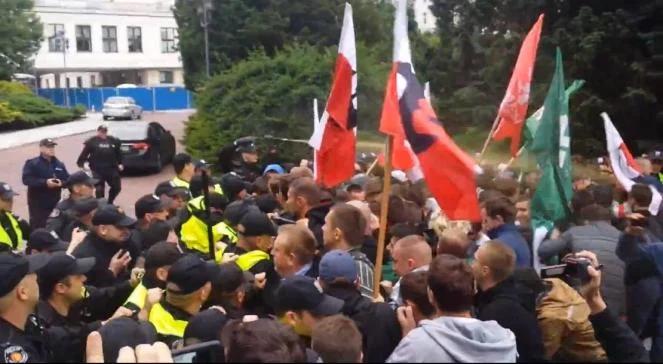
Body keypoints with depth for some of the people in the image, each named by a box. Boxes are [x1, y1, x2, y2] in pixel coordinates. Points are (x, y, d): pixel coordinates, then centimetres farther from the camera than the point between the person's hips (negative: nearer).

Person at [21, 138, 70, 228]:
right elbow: (26, 179, -16)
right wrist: (45, 182, -25)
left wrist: (61, 183, -15)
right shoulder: (32, 163, -4)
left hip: (55, 203, 5)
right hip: (38, 204, -5)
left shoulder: (59, 165, 12)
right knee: (38, 229, -6)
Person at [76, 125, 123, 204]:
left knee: (117, 187, 8)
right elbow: (84, 154, -4)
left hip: (111, 169, 4)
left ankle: (110, 203, 29)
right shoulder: (92, 141, -4)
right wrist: (80, 163, -8)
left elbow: (118, 153, 13)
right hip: (97, 170, -3)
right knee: (99, 188, 1)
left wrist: (120, 163, 9)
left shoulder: (113, 141, 5)